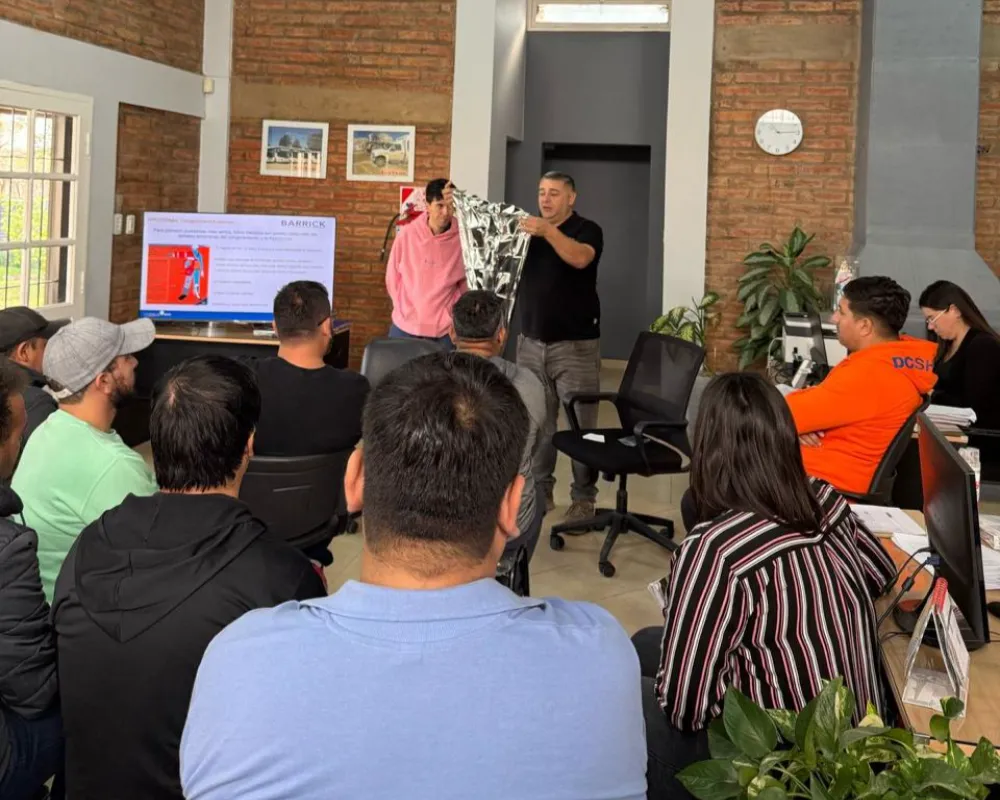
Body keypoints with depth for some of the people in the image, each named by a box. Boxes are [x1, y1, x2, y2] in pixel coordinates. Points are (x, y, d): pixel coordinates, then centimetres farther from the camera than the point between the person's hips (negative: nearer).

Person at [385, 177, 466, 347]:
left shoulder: (462, 237, -7)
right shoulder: (407, 234, -5)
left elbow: (466, 282, 4)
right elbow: (393, 276, 5)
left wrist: (451, 313, 4)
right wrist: (404, 309, 6)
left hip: (444, 330, -1)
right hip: (405, 327, 1)